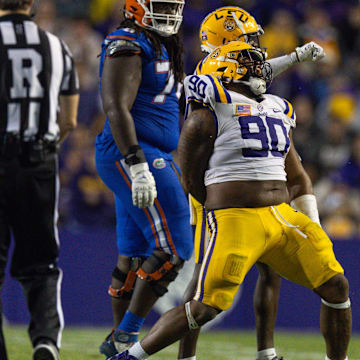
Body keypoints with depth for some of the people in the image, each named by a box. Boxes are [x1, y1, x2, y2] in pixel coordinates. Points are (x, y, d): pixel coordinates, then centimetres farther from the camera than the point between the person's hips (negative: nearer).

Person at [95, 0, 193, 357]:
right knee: (173, 248, -13)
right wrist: (137, 165, -27)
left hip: (149, 156, 10)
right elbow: (117, 109, -20)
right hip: (131, 155, -10)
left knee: (134, 254, 14)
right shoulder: (127, 45, -12)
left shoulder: (160, 47, 19)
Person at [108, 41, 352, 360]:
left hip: (283, 217, 7)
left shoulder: (278, 112, 18)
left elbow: (297, 177, 25)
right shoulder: (209, 115, -5)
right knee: (206, 307, -13)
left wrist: (312, 225, 16)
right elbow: (192, 181, -1)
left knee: (336, 286, 0)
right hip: (237, 223, -7)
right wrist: (230, 213, 6)